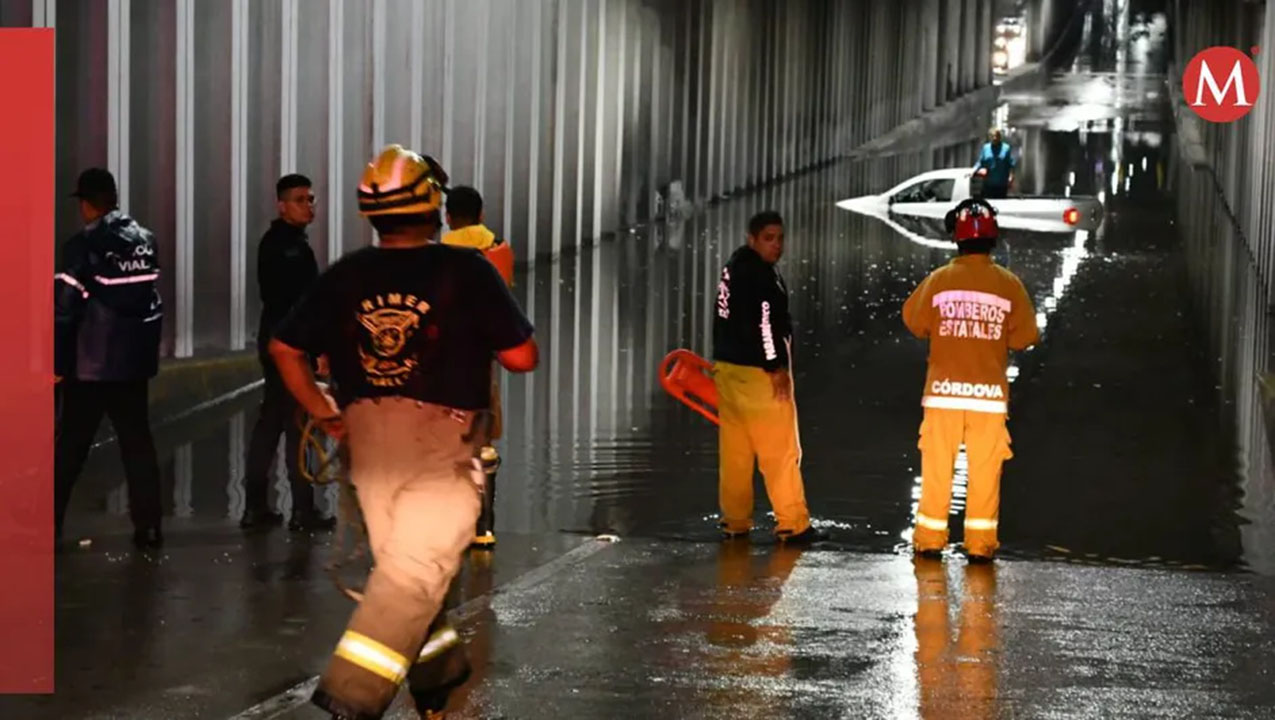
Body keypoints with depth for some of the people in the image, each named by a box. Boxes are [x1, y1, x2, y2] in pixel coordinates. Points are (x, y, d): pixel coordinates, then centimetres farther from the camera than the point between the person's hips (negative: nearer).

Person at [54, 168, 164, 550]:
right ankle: (148, 526, 9)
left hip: (90, 364, -4)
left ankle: (50, 526, 8)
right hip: (135, 361, 4)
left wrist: (57, 363, -9)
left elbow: (64, 309, -14)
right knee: (138, 443, 11)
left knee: (70, 448, 5)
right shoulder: (145, 240, 3)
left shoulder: (84, 245, -13)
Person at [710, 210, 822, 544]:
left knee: (734, 450, 11)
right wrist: (777, 367, -18)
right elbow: (764, 323, -22)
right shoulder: (758, 273, -16)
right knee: (780, 450, -5)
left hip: (728, 367, 10)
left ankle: (735, 522, 15)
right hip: (758, 372, -10)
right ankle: (792, 524, -3)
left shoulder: (733, 269, 15)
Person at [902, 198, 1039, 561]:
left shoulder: (939, 280, -4)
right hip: (989, 392, 0)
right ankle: (980, 542, 7)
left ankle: (929, 538, 11)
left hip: (943, 389, 0)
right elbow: (1025, 337, 1)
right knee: (985, 470, 6)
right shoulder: (1009, 284, -4)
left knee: (937, 467, 8)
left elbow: (914, 322, 7)